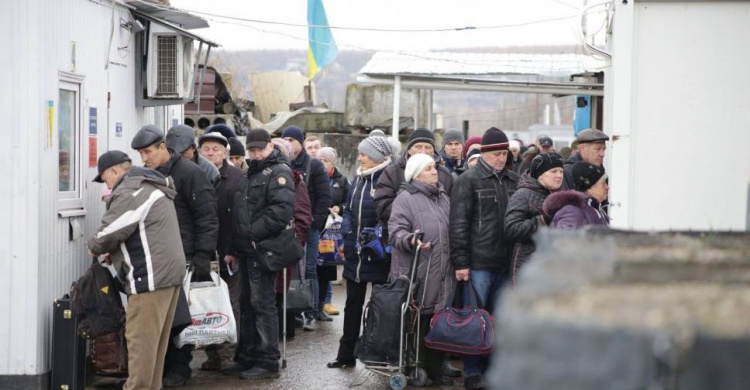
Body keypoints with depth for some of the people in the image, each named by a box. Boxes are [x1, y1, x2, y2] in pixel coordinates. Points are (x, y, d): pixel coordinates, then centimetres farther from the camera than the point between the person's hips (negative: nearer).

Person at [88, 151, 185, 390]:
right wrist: (114, 252, 15)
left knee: (141, 339, -7)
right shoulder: (151, 187, 22)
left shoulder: (130, 191, -12)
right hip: (170, 271, 10)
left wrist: (95, 248, 4)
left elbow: (110, 233, -16)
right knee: (156, 340, 13)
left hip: (151, 276, -10)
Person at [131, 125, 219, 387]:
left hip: (183, 258, -6)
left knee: (179, 316, -2)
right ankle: (163, 365, 16)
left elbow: (207, 218, -11)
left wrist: (202, 257, -15)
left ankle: (180, 367, 8)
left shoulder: (188, 173, -8)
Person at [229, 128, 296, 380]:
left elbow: (282, 210, -22)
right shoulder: (251, 175, 21)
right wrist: (236, 246, 17)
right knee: (247, 304, 14)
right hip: (247, 251, 9)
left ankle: (268, 362, -3)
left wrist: (253, 233, -20)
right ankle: (247, 358, 22)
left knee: (263, 305, -7)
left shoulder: (278, 173, -8)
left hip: (263, 251, -9)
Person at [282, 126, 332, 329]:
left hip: (308, 227, -2)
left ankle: (311, 313, 5)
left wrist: (315, 221, -9)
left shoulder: (314, 166, 2)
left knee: (309, 270, 0)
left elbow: (324, 197, -2)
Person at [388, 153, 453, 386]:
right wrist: (410, 240, -30)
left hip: (441, 275, 6)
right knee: (416, 324, -3)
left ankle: (434, 368, 16)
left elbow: (451, 230, 26)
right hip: (416, 273, -6)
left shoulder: (443, 198, 19)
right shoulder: (406, 198, -3)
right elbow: (396, 230, -11)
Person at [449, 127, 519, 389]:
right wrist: (461, 262, -12)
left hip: (505, 263, 5)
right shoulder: (469, 180, -3)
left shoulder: (514, 181, 12)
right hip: (478, 263, -5)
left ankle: (492, 368, 18)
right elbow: (458, 223, -7)